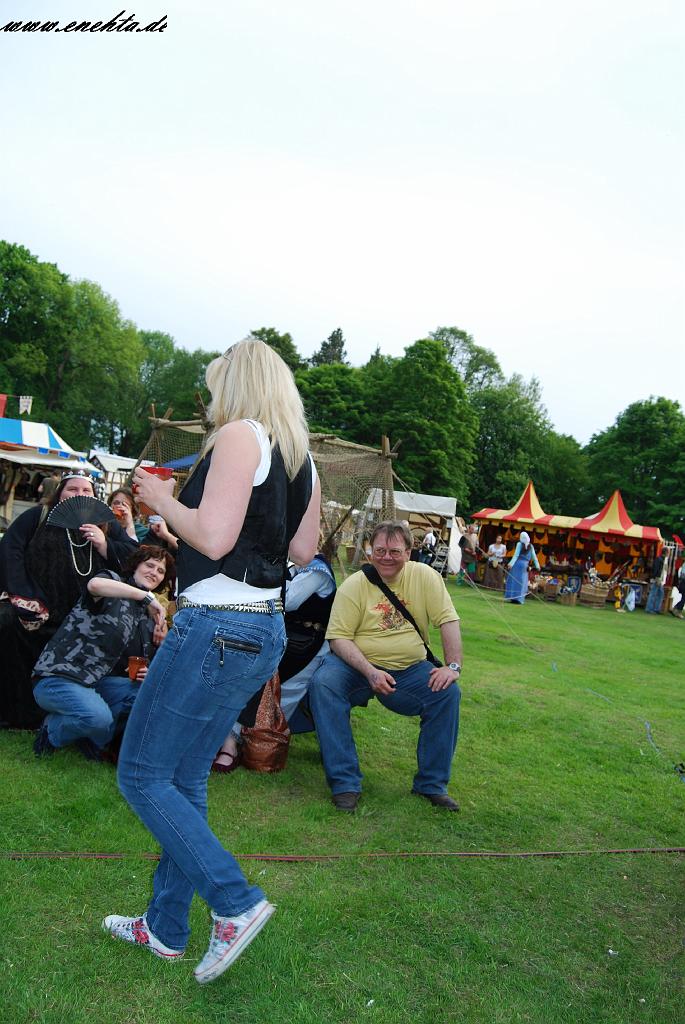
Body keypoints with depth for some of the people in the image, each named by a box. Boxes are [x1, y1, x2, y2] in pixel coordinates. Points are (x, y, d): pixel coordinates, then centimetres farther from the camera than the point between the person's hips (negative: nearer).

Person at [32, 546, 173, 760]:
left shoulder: (149, 616, 13)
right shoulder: (113, 581, -5)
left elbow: (138, 664, 20)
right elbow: (95, 584, -33)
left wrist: (143, 674, -5)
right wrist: (147, 596, -31)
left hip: (98, 682, 7)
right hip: (58, 677, -6)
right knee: (99, 718, -32)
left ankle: (90, 735, -1)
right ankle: (53, 729, 0)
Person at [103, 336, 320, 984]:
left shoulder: (240, 434, -11)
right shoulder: (301, 457, 14)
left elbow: (212, 537, -21)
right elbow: (303, 549, 20)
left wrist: (161, 499, -4)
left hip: (217, 626, -9)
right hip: (263, 630, 9)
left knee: (141, 774, 4)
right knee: (183, 779, 18)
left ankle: (236, 903, 4)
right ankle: (166, 928, 30)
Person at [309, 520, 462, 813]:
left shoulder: (424, 576, -3)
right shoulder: (353, 585, -8)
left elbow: (448, 620, -4)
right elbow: (338, 637, -12)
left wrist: (453, 666, -17)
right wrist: (370, 672, -26)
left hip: (409, 669, 2)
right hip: (356, 665, -1)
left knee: (448, 693, -21)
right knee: (322, 685, -30)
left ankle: (432, 784, -3)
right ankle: (344, 782, -20)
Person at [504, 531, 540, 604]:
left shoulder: (519, 544, -4)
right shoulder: (531, 546, 5)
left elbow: (516, 555, -9)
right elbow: (534, 557, 7)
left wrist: (511, 563, -11)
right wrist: (537, 566, 13)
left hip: (517, 563, -2)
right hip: (525, 565, 2)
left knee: (514, 580, 4)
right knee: (521, 582, 5)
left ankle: (512, 597, 1)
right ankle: (518, 598, 1)